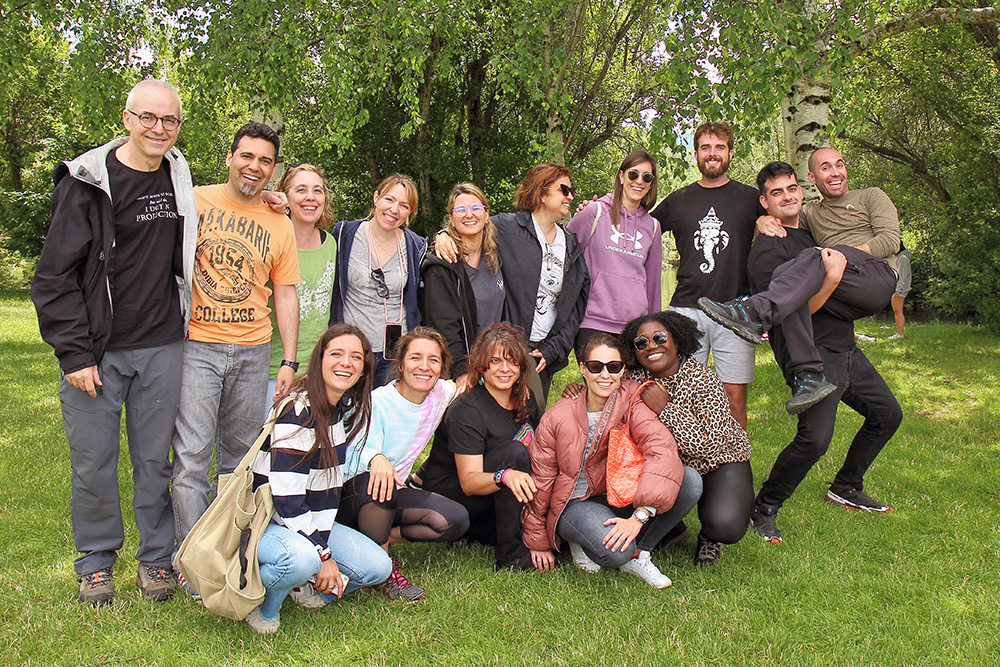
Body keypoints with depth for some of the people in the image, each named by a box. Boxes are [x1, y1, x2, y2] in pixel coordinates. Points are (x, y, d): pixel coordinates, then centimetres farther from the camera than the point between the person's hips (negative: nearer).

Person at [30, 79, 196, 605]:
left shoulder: (179, 176, 9)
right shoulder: (87, 182, -6)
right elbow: (55, 275, -6)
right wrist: (74, 353, -10)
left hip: (162, 348, 3)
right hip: (96, 350, -3)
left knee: (155, 458, 10)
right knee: (93, 462, 6)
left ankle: (156, 558, 26)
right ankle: (96, 562, 26)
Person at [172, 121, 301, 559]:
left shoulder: (279, 225, 12)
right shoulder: (194, 202, 2)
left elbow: (285, 294, 13)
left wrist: (289, 361, 7)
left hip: (253, 350, 4)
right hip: (196, 345, -3)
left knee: (240, 453, 11)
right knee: (192, 454, -6)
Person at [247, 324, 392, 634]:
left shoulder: (347, 408, 2)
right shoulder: (297, 413, -24)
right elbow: (286, 498, -25)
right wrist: (322, 557, -20)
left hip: (307, 520, 8)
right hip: (262, 520, -7)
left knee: (378, 567, -5)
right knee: (301, 559, -37)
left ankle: (302, 586, 13)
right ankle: (261, 605, -5)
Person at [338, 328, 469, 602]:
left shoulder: (442, 393, -4)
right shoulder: (378, 402, -20)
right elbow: (359, 452, -27)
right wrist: (376, 459, -51)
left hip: (395, 492, 5)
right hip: (349, 495, -5)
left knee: (456, 520, -15)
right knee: (379, 485, -39)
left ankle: (382, 536, -2)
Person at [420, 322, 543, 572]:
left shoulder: (525, 399, 1)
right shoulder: (466, 411, -20)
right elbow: (469, 481, -28)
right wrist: (504, 475, -45)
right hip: (449, 492, -8)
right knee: (514, 451, -30)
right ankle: (511, 557, -23)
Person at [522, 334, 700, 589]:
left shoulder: (629, 401, -11)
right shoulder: (557, 417, -13)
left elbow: (662, 448, -26)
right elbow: (540, 481, -4)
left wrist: (640, 515, -36)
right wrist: (537, 541, 2)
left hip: (618, 495, 3)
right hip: (573, 503, -3)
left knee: (690, 481, -21)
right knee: (614, 552, -35)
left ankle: (637, 555, -4)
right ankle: (582, 541, 2)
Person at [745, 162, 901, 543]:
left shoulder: (811, 231, 16)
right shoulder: (767, 249, -12)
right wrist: (832, 276, -29)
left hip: (845, 347, 9)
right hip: (811, 356, -9)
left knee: (887, 414, 17)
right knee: (815, 438, -23)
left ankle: (846, 488, 32)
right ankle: (763, 509, -4)